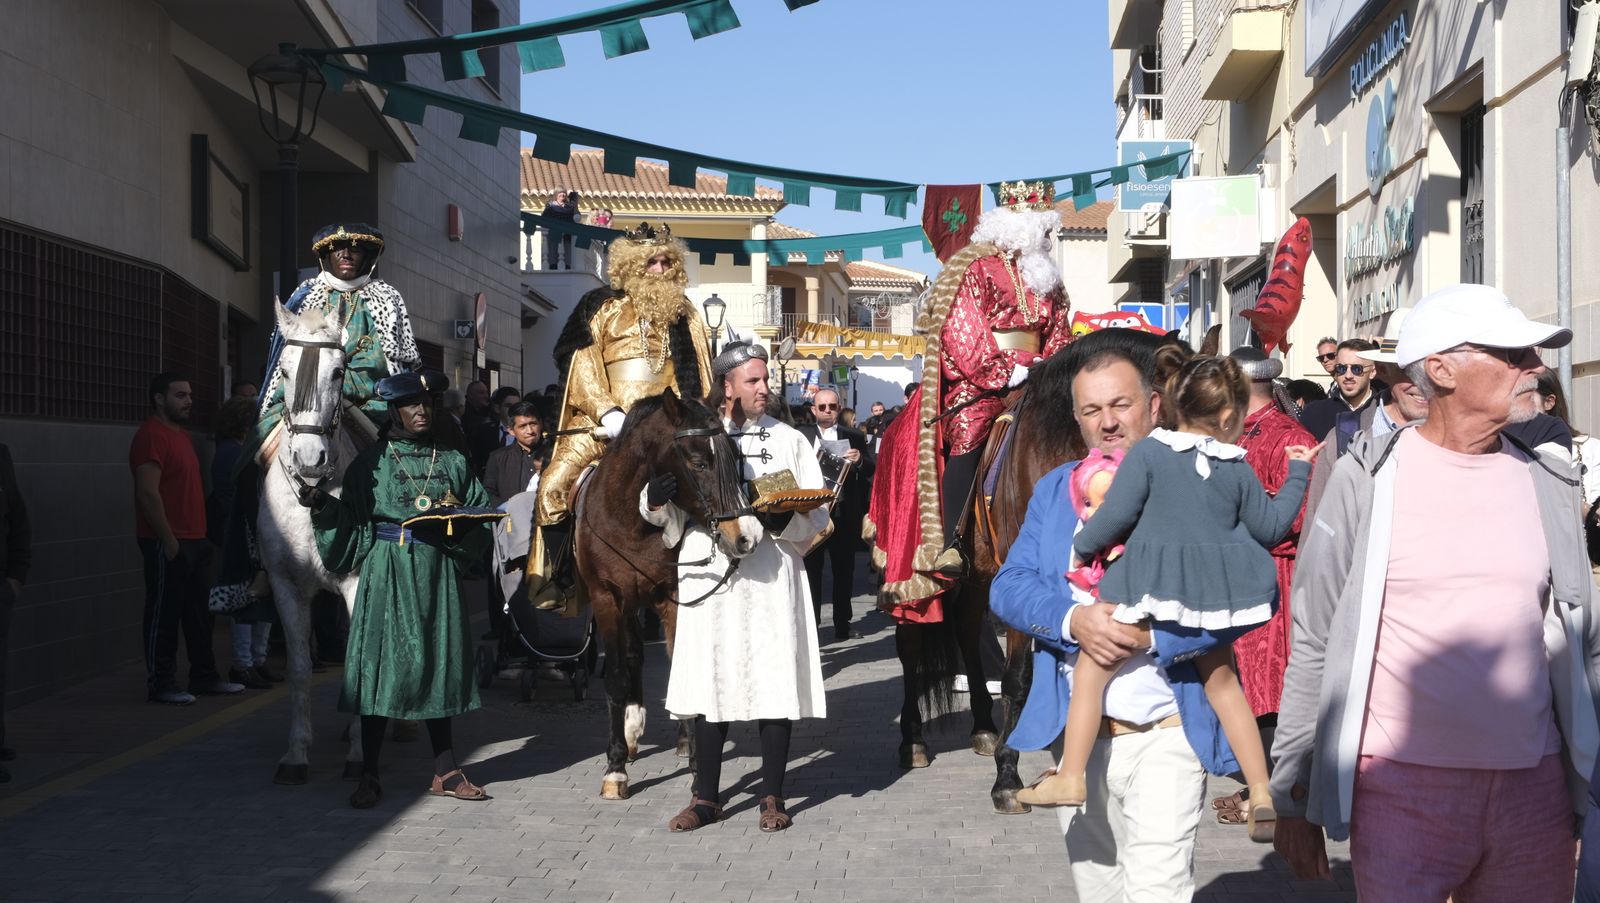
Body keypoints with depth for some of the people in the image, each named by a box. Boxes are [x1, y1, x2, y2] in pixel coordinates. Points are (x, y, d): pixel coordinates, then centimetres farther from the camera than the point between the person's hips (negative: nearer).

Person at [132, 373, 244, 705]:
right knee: (164, 613, -2)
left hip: (192, 540, 9)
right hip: (168, 543, -9)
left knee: (198, 614, 13)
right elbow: (148, 493, -20)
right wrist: (169, 541, -20)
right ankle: (160, 684, 4)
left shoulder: (182, 435, 18)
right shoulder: (151, 435, -13)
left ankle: (204, 677, 21)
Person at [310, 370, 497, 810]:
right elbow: (353, 525, 0)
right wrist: (327, 511, -18)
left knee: (438, 661, 7)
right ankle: (369, 777, 6)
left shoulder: (453, 461, 10)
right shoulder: (371, 463, 2)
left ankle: (446, 771, 16)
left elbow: (481, 510, 10)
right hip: (387, 574, -3)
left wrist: (459, 522, -9)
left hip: (437, 576, 3)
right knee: (381, 662, -2)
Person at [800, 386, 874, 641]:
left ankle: (842, 623, 13)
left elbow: (872, 472, 0)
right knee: (811, 570, 1)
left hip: (843, 513, 0)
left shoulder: (854, 437, 6)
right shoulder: (801, 436, 7)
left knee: (843, 570, 5)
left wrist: (860, 460, -20)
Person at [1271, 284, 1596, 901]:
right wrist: (1293, 798, -2)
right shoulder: (1369, 478, -5)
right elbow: (1313, 645, -3)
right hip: (1402, 785, -3)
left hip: (1534, 786, 4)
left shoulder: (1547, 482, 7)